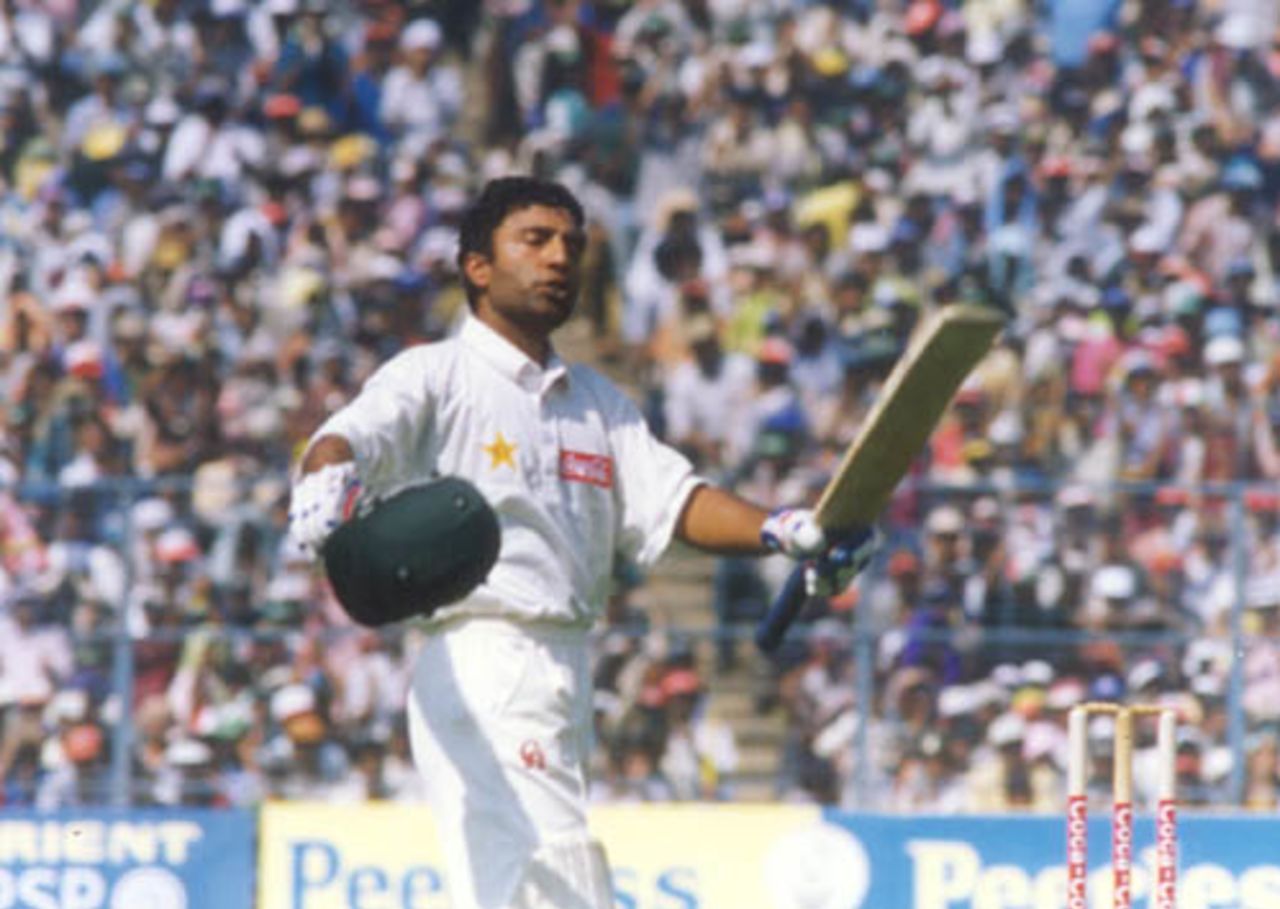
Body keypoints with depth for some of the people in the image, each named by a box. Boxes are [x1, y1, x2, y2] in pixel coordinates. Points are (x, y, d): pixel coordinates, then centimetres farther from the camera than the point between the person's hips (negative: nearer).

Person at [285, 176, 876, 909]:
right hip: (480, 665, -7)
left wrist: (779, 531, -11)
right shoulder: (436, 376, 0)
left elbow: (671, 498, 9)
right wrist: (325, 481, -42)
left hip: (569, 676, 8)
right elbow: (353, 437, -17)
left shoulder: (600, 403, 21)